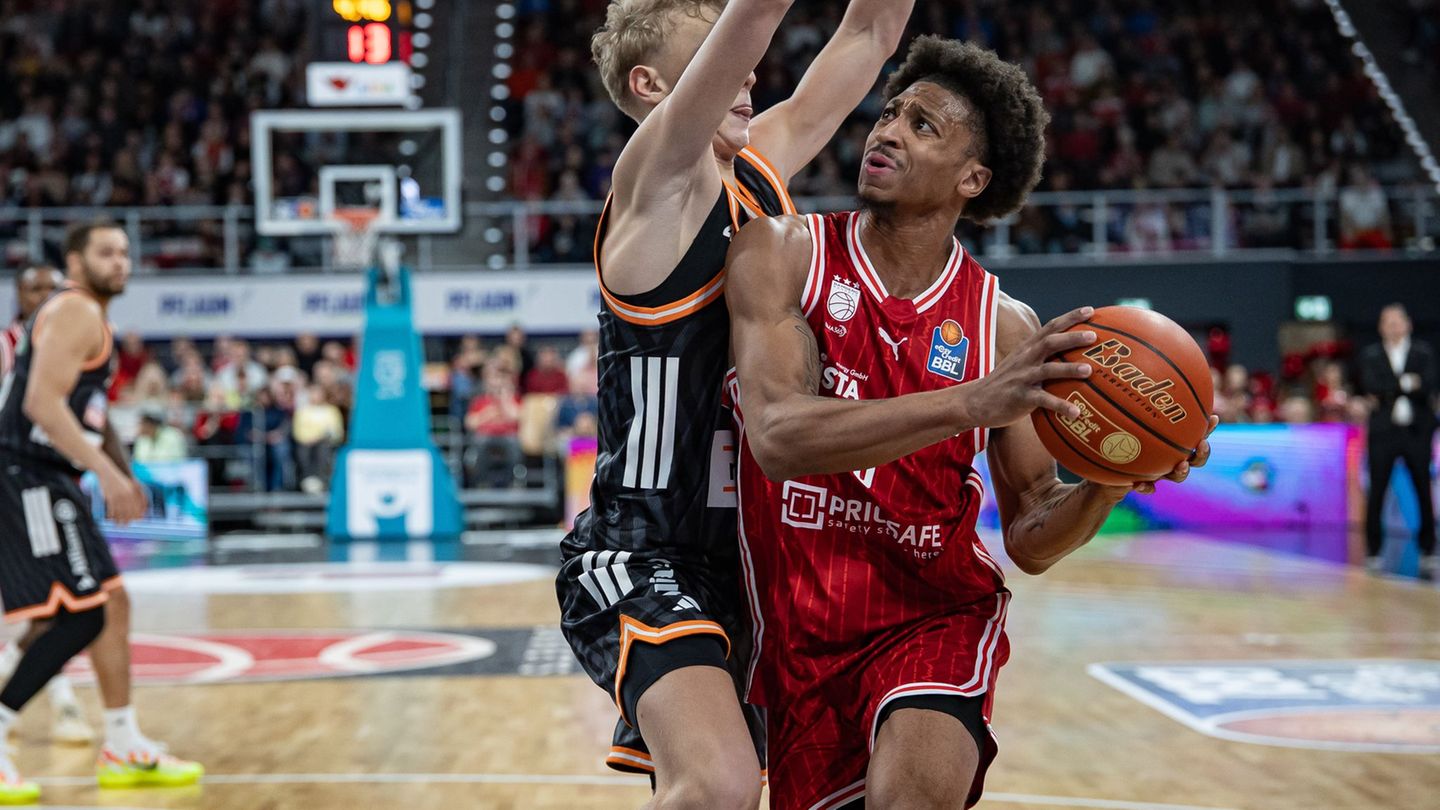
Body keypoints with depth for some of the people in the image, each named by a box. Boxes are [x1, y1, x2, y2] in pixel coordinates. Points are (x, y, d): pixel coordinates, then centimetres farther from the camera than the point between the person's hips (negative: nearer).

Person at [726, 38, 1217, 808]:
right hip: (798, 626, 1)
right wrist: (972, 402, -36)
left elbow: (1031, 539, 0)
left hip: (935, 616, -1)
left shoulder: (1006, 327, -5)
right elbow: (778, 436, -26)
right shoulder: (782, 253, -10)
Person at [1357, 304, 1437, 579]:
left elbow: (1430, 385, -8)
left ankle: (1427, 554, 12)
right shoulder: (1370, 355, 7)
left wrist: (1386, 394, -17)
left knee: (1424, 494, 3)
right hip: (1384, 432, 0)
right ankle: (1373, 553, 6)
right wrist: (1407, 384, -16)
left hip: (1417, 432, 0)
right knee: (1377, 493, -1)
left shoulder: (1424, 352, 7)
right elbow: (1370, 386, -9)